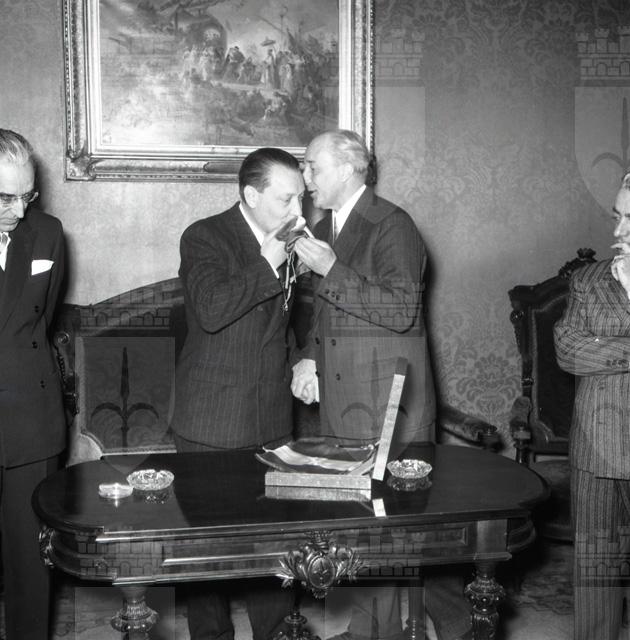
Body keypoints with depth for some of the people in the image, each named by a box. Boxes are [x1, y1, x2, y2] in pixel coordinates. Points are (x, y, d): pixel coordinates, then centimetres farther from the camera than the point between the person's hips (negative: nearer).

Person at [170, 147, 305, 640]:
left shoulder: (287, 242, 10)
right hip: (213, 423, -5)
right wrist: (268, 264, -22)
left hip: (273, 418, 5)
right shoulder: (204, 237, -9)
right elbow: (211, 310, -26)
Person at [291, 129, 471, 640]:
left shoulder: (392, 225, -9)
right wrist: (309, 358, 7)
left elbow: (403, 311, -20)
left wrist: (332, 270, -20)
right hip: (341, 404, 7)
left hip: (388, 402, -7)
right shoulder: (325, 229, 16)